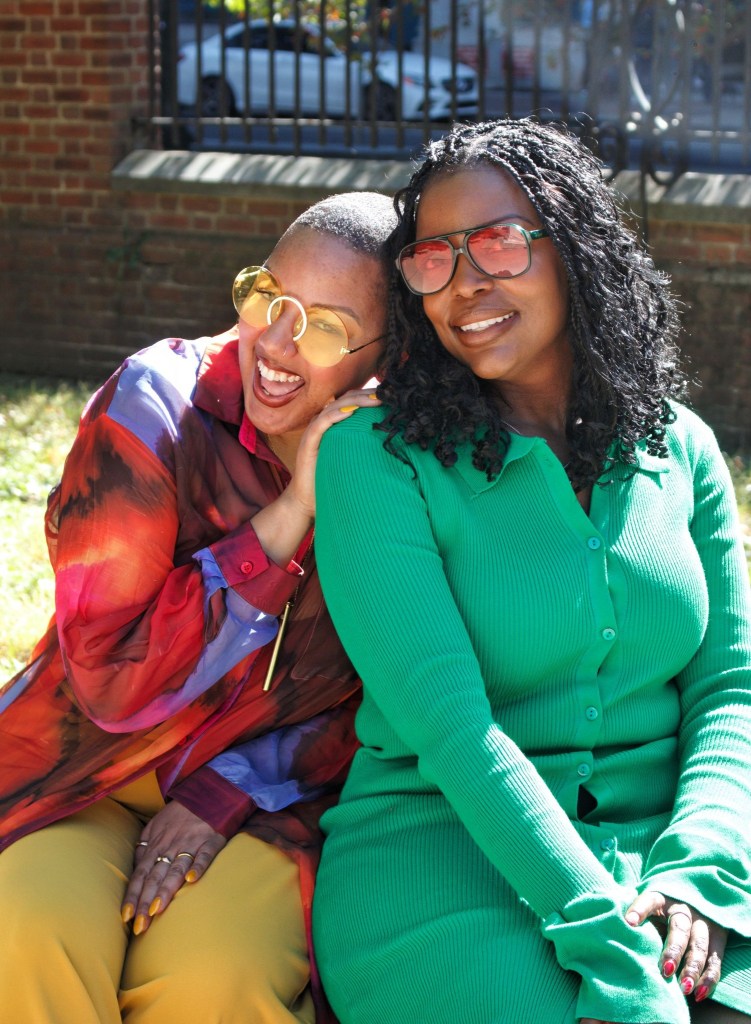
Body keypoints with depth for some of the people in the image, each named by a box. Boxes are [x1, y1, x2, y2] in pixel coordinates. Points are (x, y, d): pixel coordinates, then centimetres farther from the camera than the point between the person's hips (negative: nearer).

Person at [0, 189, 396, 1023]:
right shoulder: (156, 406, -15)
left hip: (272, 790, 1)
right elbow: (114, 677, -17)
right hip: (95, 765, 0)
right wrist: (292, 514, -24)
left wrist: (219, 796, -15)